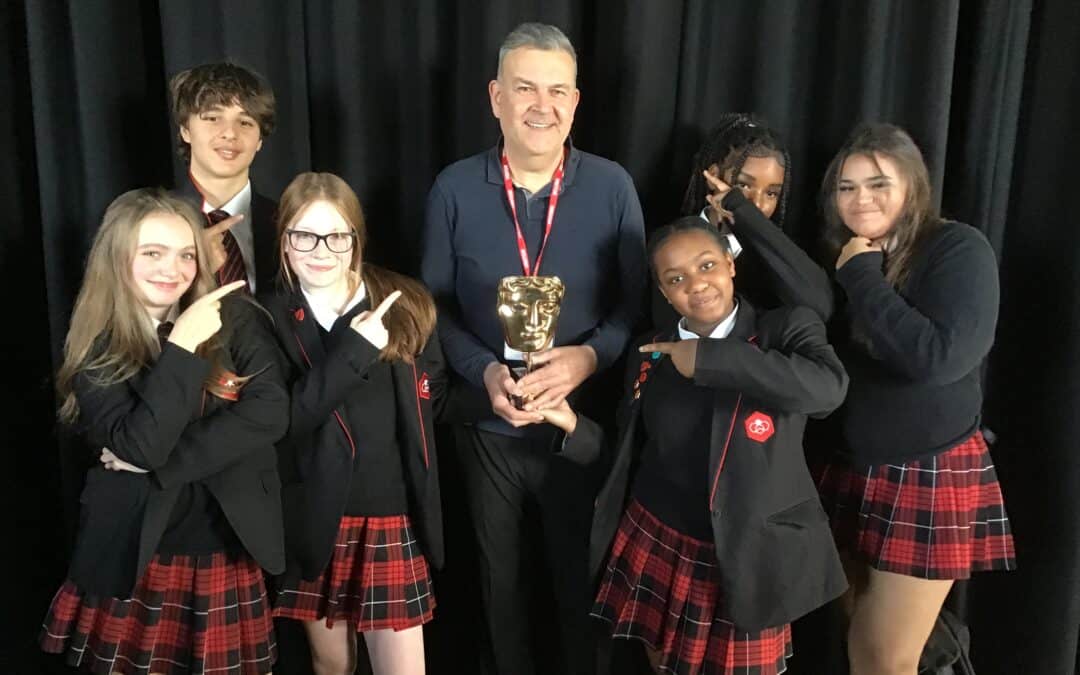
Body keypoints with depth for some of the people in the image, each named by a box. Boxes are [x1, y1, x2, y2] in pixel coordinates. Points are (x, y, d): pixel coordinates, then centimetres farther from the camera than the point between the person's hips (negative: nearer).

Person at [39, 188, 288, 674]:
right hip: (134, 556, 0)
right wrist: (182, 346, -23)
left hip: (229, 552, 1)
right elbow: (139, 444, -18)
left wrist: (161, 461, -14)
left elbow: (270, 412, -14)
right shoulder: (96, 349, -5)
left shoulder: (237, 319, -3)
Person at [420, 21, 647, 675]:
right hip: (489, 426, 2)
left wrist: (590, 356, -21)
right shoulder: (454, 189, -6)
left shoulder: (612, 186, -8)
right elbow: (435, 304, -1)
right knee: (503, 578, 22)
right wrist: (484, 371, -17)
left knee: (583, 578, 17)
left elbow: (638, 298, -3)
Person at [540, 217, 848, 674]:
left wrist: (708, 358, -26)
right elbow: (632, 454, 10)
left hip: (743, 559, -4)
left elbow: (828, 387, -31)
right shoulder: (649, 354, 4)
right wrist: (573, 425, -8)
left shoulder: (786, 329, -9)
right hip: (651, 544, 4)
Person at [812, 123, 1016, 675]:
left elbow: (938, 357, -28)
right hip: (849, 471, 6)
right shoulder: (843, 257, 8)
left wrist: (862, 277, -20)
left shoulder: (958, 249, -13)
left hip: (930, 477, -6)